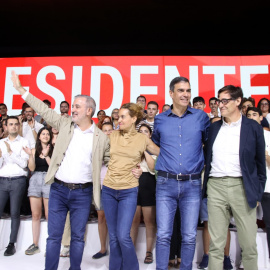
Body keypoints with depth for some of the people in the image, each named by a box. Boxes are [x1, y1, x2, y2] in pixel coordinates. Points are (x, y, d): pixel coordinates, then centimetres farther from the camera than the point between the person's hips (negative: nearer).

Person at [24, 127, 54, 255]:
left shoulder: (53, 150, 2)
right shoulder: (34, 150, 11)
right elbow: (32, 168, 3)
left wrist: (46, 155, -15)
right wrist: (30, 155, -9)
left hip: (49, 181, -3)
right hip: (35, 180, 3)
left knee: (49, 215, -3)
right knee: (35, 215, 8)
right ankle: (35, 244, 17)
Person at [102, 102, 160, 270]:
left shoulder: (143, 139, -1)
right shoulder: (113, 136, 4)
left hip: (128, 191, -3)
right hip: (108, 190, 3)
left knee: (123, 236, -7)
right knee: (113, 236, 12)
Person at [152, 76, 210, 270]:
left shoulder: (201, 117, 3)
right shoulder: (160, 119, 6)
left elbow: (209, 141, 19)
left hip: (192, 184, 0)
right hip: (166, 183, 0)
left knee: (189, 237, 8)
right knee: (163, 235, 3)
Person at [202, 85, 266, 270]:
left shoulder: (254, 128, 3)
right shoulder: (213, 128, 10)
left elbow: (260, 164, 6)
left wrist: (258, 192, 2)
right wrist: (206, 187, 8)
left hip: (242, 187, -2)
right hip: (215, 186, 2)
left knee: (249, 243, 8)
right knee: (216, 244, 8)